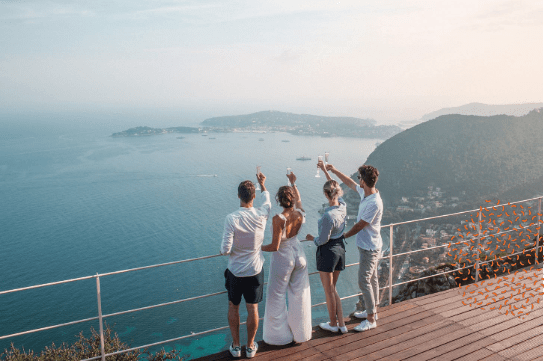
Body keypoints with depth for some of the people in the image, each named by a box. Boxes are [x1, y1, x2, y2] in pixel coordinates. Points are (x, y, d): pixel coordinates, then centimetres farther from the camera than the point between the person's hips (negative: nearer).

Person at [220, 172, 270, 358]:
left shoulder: (231, 218, -20)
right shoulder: (261, 215, -11)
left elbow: (226, 249, -20)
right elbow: (266, 199, 13)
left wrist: (223, 249, 3)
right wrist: (262, 184, 28)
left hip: (235, 271, -2)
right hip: (255, 270, 2)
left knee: (233, 307, 17)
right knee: (253, 308, 14)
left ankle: (236, 346, 28)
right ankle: (250, 347, 28)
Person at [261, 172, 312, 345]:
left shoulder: (278, 219, -25)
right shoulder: (300, 214, -9)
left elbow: (275, 246, -22)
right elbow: (298, 199, 15)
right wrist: (293, 183, 26)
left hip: (283, 259, -5)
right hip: (299, 255, 6)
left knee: (277, 297, 12)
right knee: (299, 294, 17)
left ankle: (279, 335, 24)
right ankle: (301, 333, 31)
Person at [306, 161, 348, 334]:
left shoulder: (328, 216, -27)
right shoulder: (343, 205, -5)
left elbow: (323, 240, -18)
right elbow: (334, 186, 13)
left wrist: (311, 238, 2)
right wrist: (325, 170, 20)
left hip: (328, 252, -8)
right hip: (340, 249, 8)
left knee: (329, 290, 10)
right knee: (332, 289, 20)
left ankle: (333, 324, 26)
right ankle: (341, 323, 24)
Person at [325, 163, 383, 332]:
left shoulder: (374, 203, -29)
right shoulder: (365, 192, -1)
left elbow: (359, 225, -21)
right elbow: (350, 183, 17)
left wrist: (345, 236, -7)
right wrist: (334, 170, 19)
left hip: (370, 248, -10)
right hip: (366, 246, 10)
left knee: (364, 281, -3)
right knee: (372, 279, 20)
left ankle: (371, 319, 8)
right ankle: (373, 310, 35)